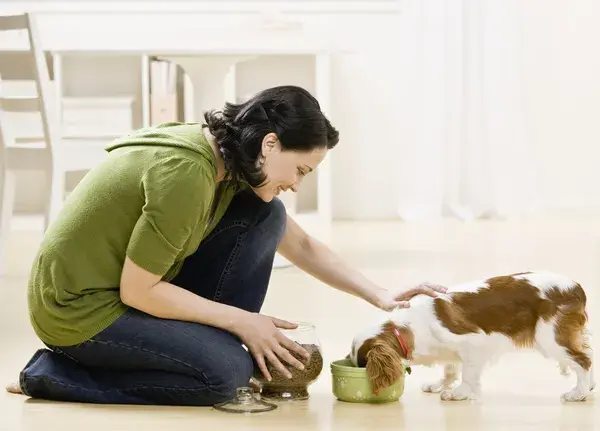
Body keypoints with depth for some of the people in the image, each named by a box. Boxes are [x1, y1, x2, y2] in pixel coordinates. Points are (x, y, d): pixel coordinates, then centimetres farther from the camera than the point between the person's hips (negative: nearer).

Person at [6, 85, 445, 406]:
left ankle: (210, 345, 4)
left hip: (125, 292, 9)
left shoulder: (230, 163, 0)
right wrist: (241, 321, -15)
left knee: (265, 217, -2)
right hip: (81, 309, -9)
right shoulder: (185, 173, -29)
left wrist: (380, 296, -1)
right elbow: (138, 291, -24)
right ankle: (58, 373, -8)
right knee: (228, 371, -20)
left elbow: (302, 246, 10)